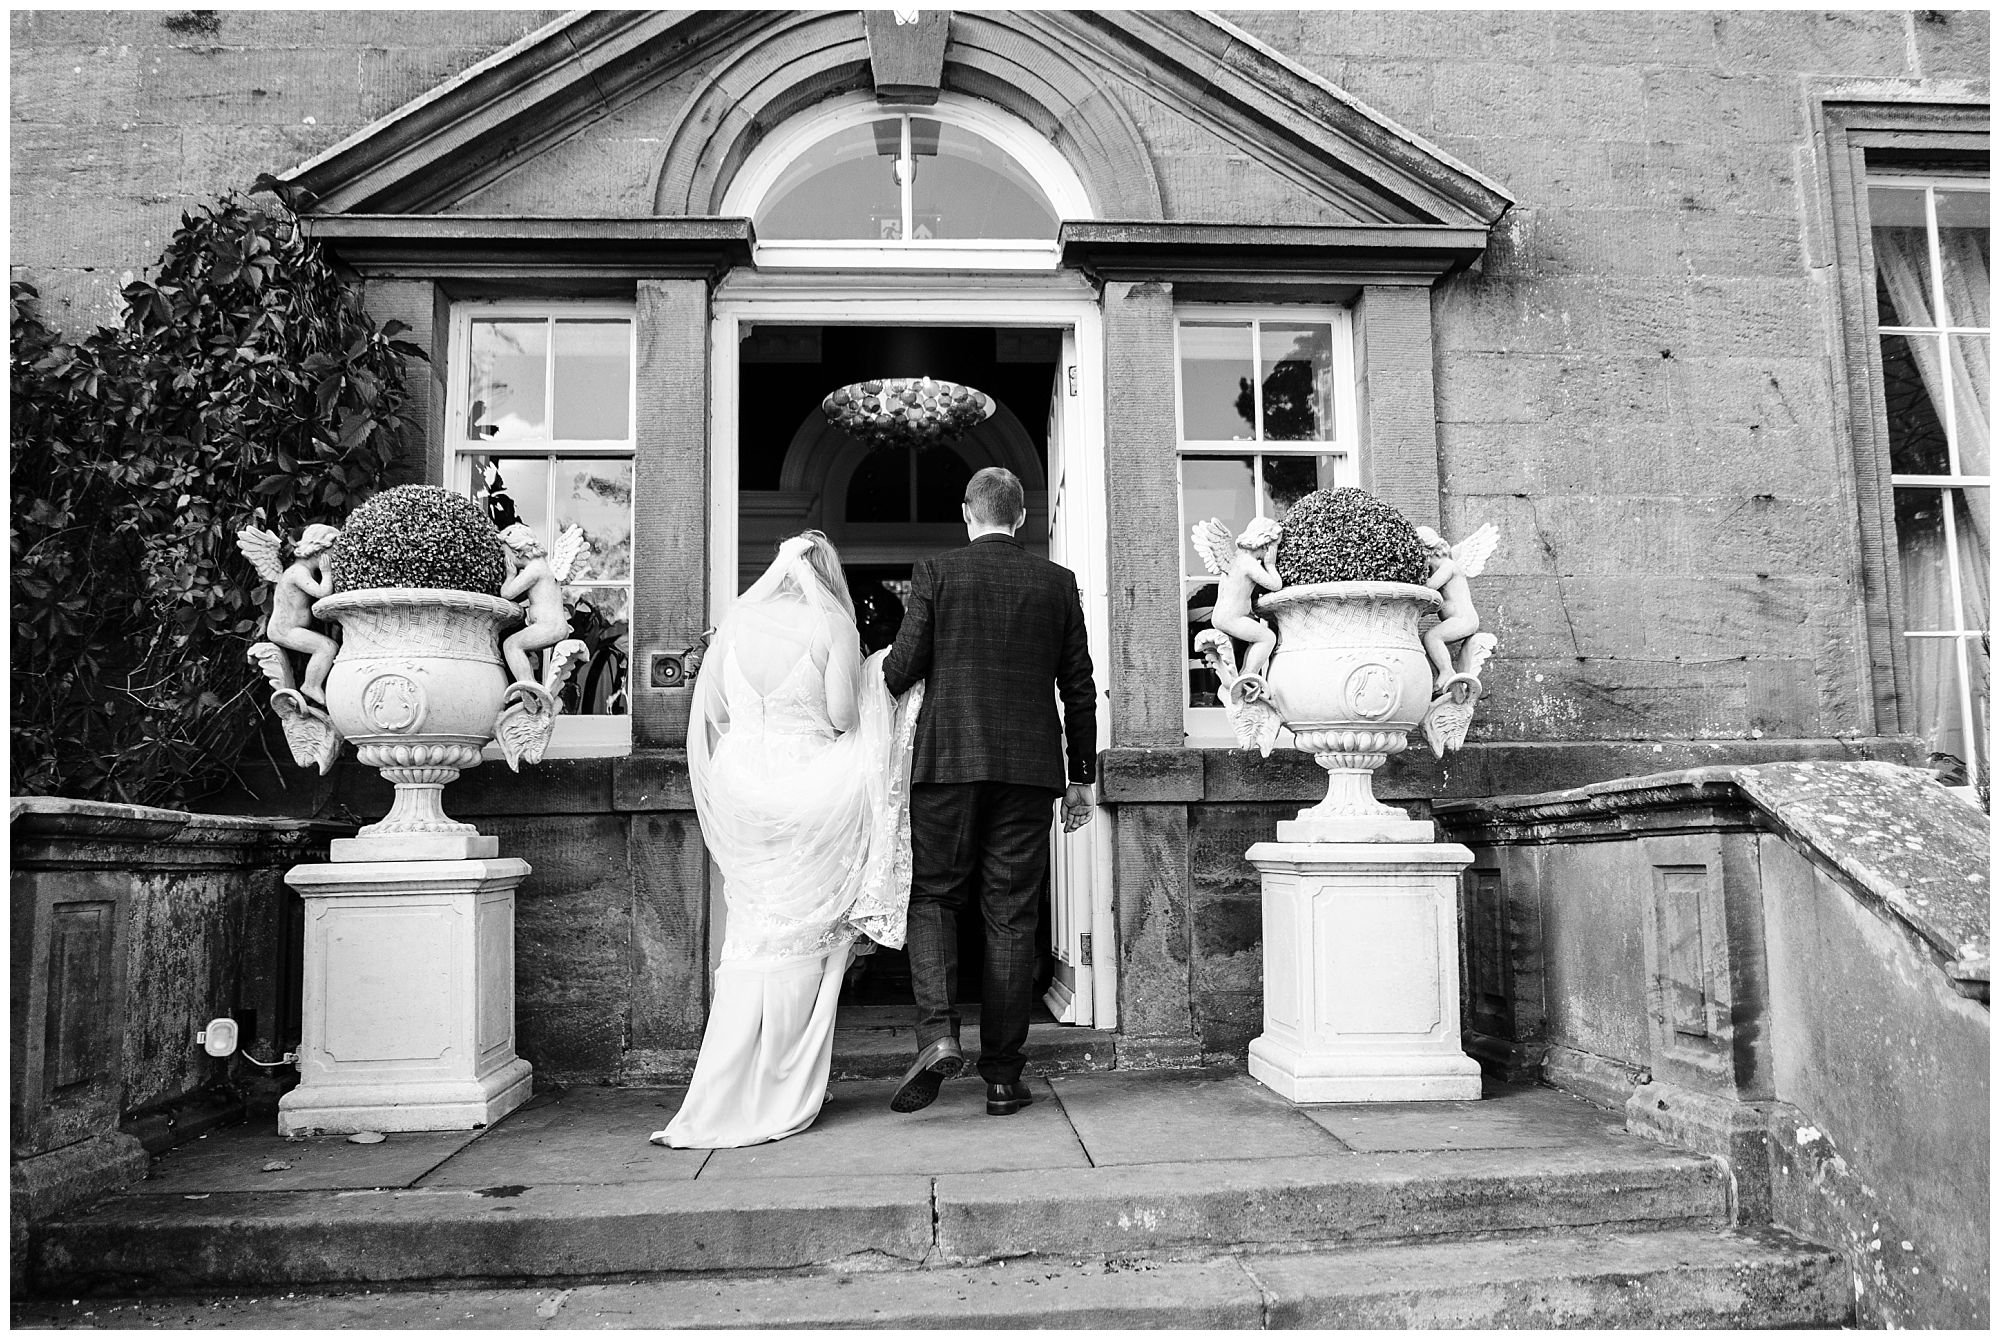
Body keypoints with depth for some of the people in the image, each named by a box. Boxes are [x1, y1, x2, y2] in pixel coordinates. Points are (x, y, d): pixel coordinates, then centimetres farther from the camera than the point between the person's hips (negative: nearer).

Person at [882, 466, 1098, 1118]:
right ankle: (1003, 1076, 10)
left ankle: (938, 1033, -10)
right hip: (1030, 765, 2)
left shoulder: (935, 573, 0)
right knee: (1011, 916, 6)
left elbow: (903, 667, -5)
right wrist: (1082, 777, 15)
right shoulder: (1058, 582, 7)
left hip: (948, 759, -2)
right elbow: (1079, 686, 8)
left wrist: (872, 685, 19)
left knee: (932, 897, 10)